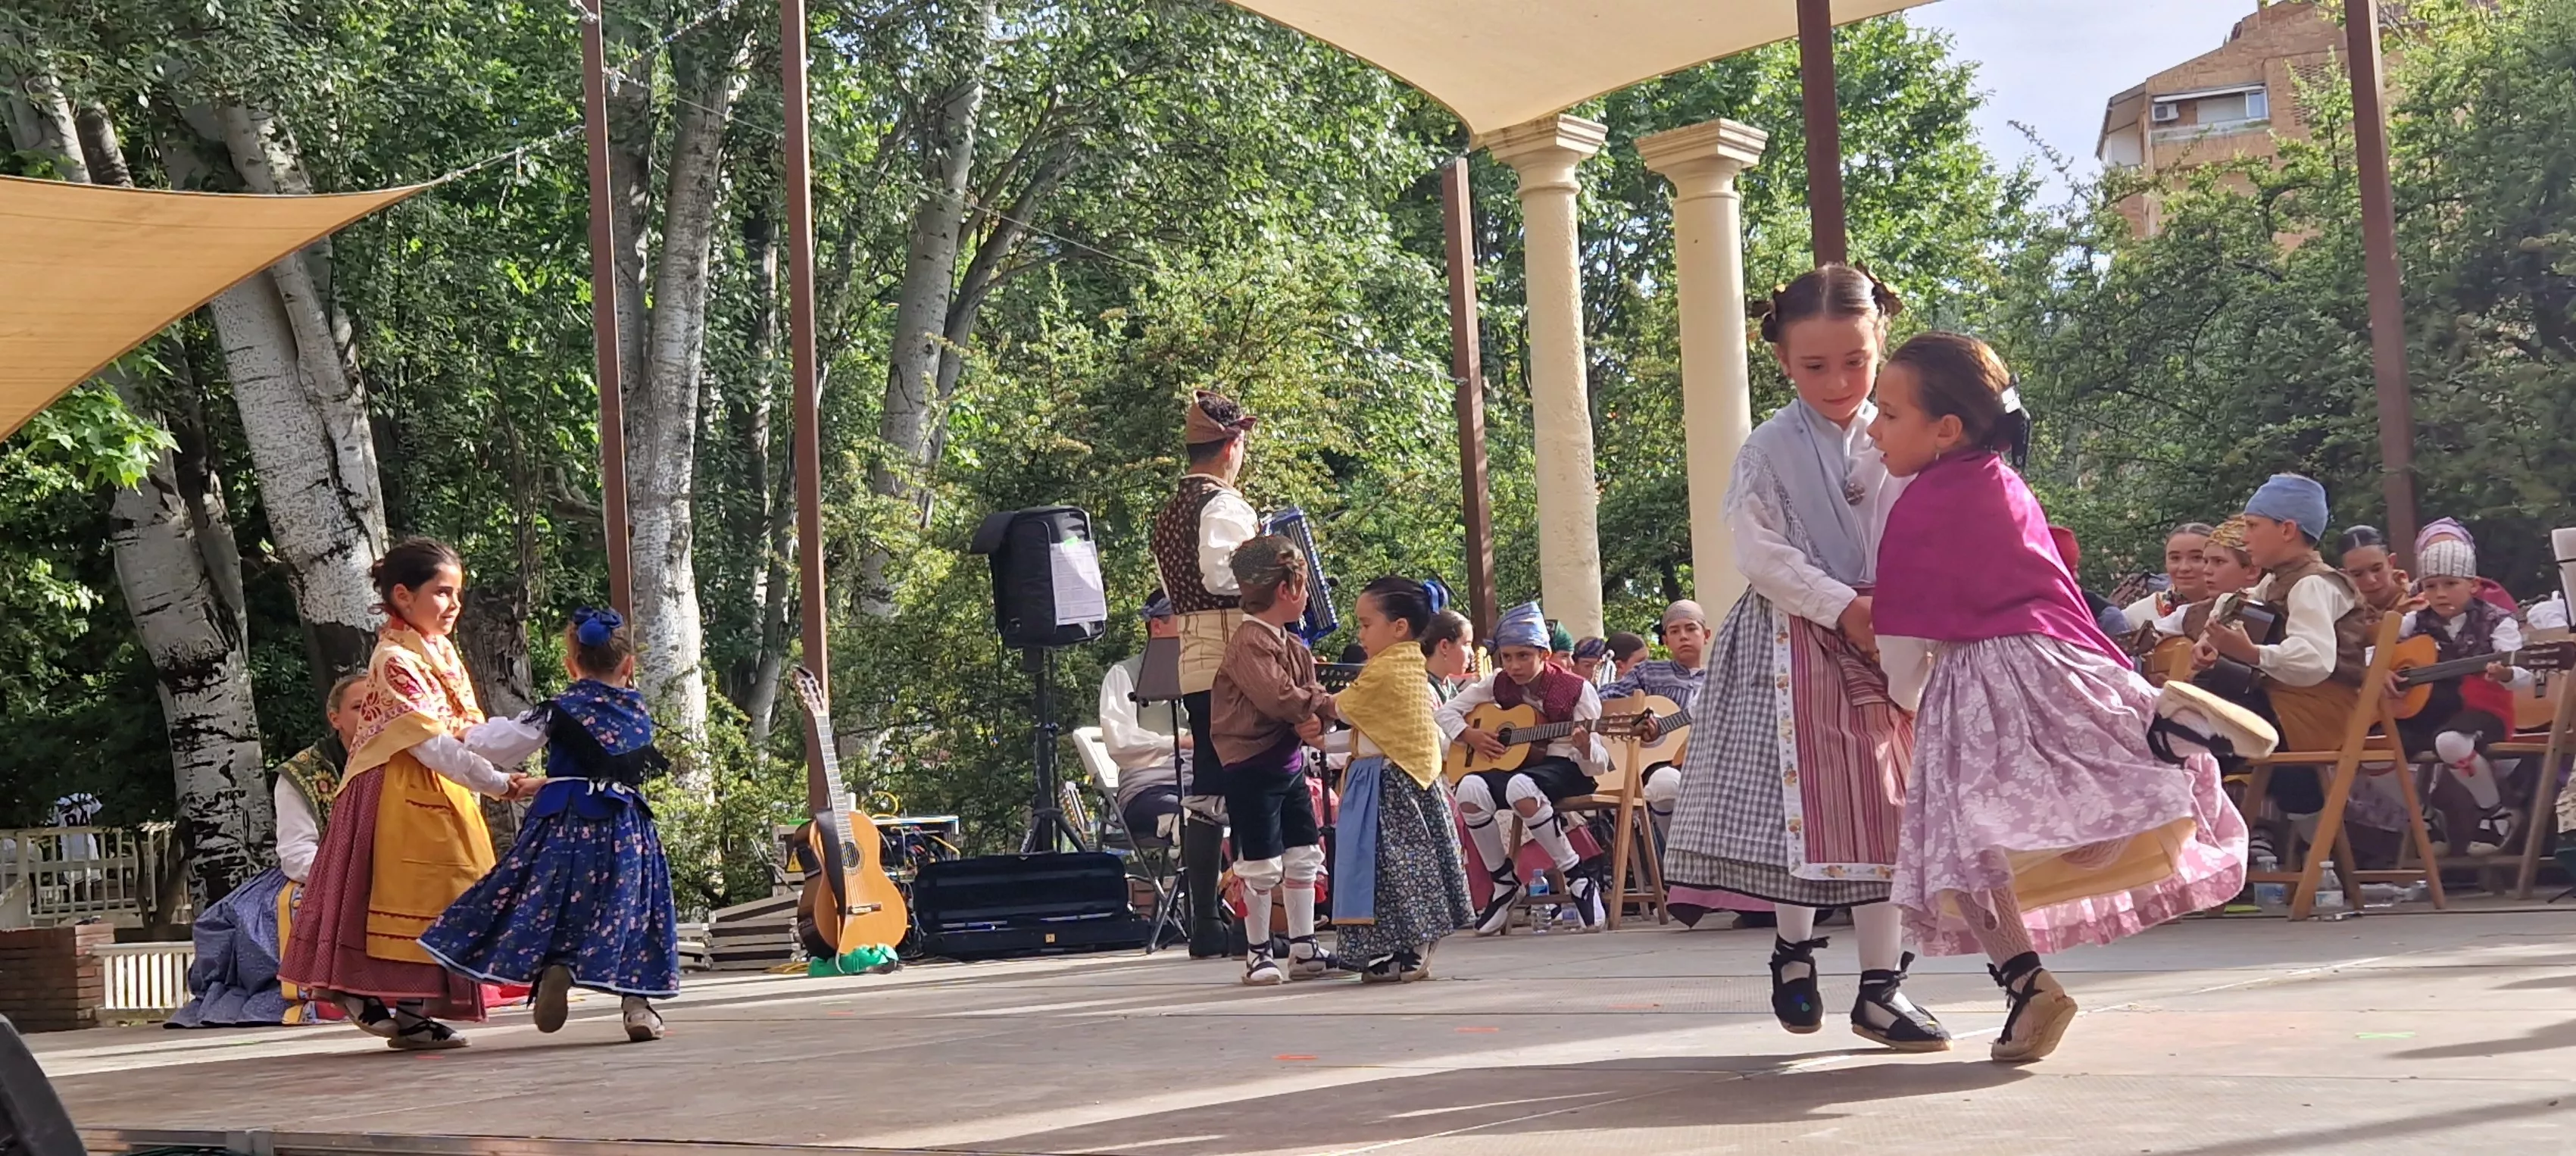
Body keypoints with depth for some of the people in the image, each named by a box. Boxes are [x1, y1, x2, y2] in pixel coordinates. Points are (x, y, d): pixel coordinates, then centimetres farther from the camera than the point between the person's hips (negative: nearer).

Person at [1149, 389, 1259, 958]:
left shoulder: (1170, 511, 18)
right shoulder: (1224, 505, -10)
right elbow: (1222, 573, -23)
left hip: (1191, 662, 9)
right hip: (1232, 660, -9)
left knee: (1206, 793, 8)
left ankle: (1205, 924, 8)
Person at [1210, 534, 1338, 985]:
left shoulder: (1292, 645, 13)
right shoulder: (1249, 642, -18)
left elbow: (1310, 691, 7)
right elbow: (1276, 696, -28)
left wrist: (1314, 720, -16)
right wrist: (1322, 706, -14)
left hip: (1290, 761, 10)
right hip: (1253, 766, -10)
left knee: (1303, 856, 13)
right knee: (1260, 863, -3)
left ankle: (1303, 948, 22)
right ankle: (1258, 953, 8)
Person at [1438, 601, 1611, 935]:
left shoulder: (1576, 690, -9)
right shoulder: (1499, 685, 3)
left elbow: (1597, 766, -11)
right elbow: (1447, 712, 13)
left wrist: (1585, 747, -34)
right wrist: (1469, 735, -5)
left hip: (1566, 769, -5)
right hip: (1515, 765, 5)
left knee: (1520, 788, -40)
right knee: (1470, 789, -29)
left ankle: (1578, 877, -24)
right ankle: (1504, 882, -9)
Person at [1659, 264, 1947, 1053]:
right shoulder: (1769, 451, -2)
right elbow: (1761, 554, -9)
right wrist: (1844, 607, -16)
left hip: (1885, 646, 3)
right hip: (1795, 645, -2)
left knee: (1884, 810, 2)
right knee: (1799, 803, -2)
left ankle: (1881, 987, 8)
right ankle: (1793, 946, 20)